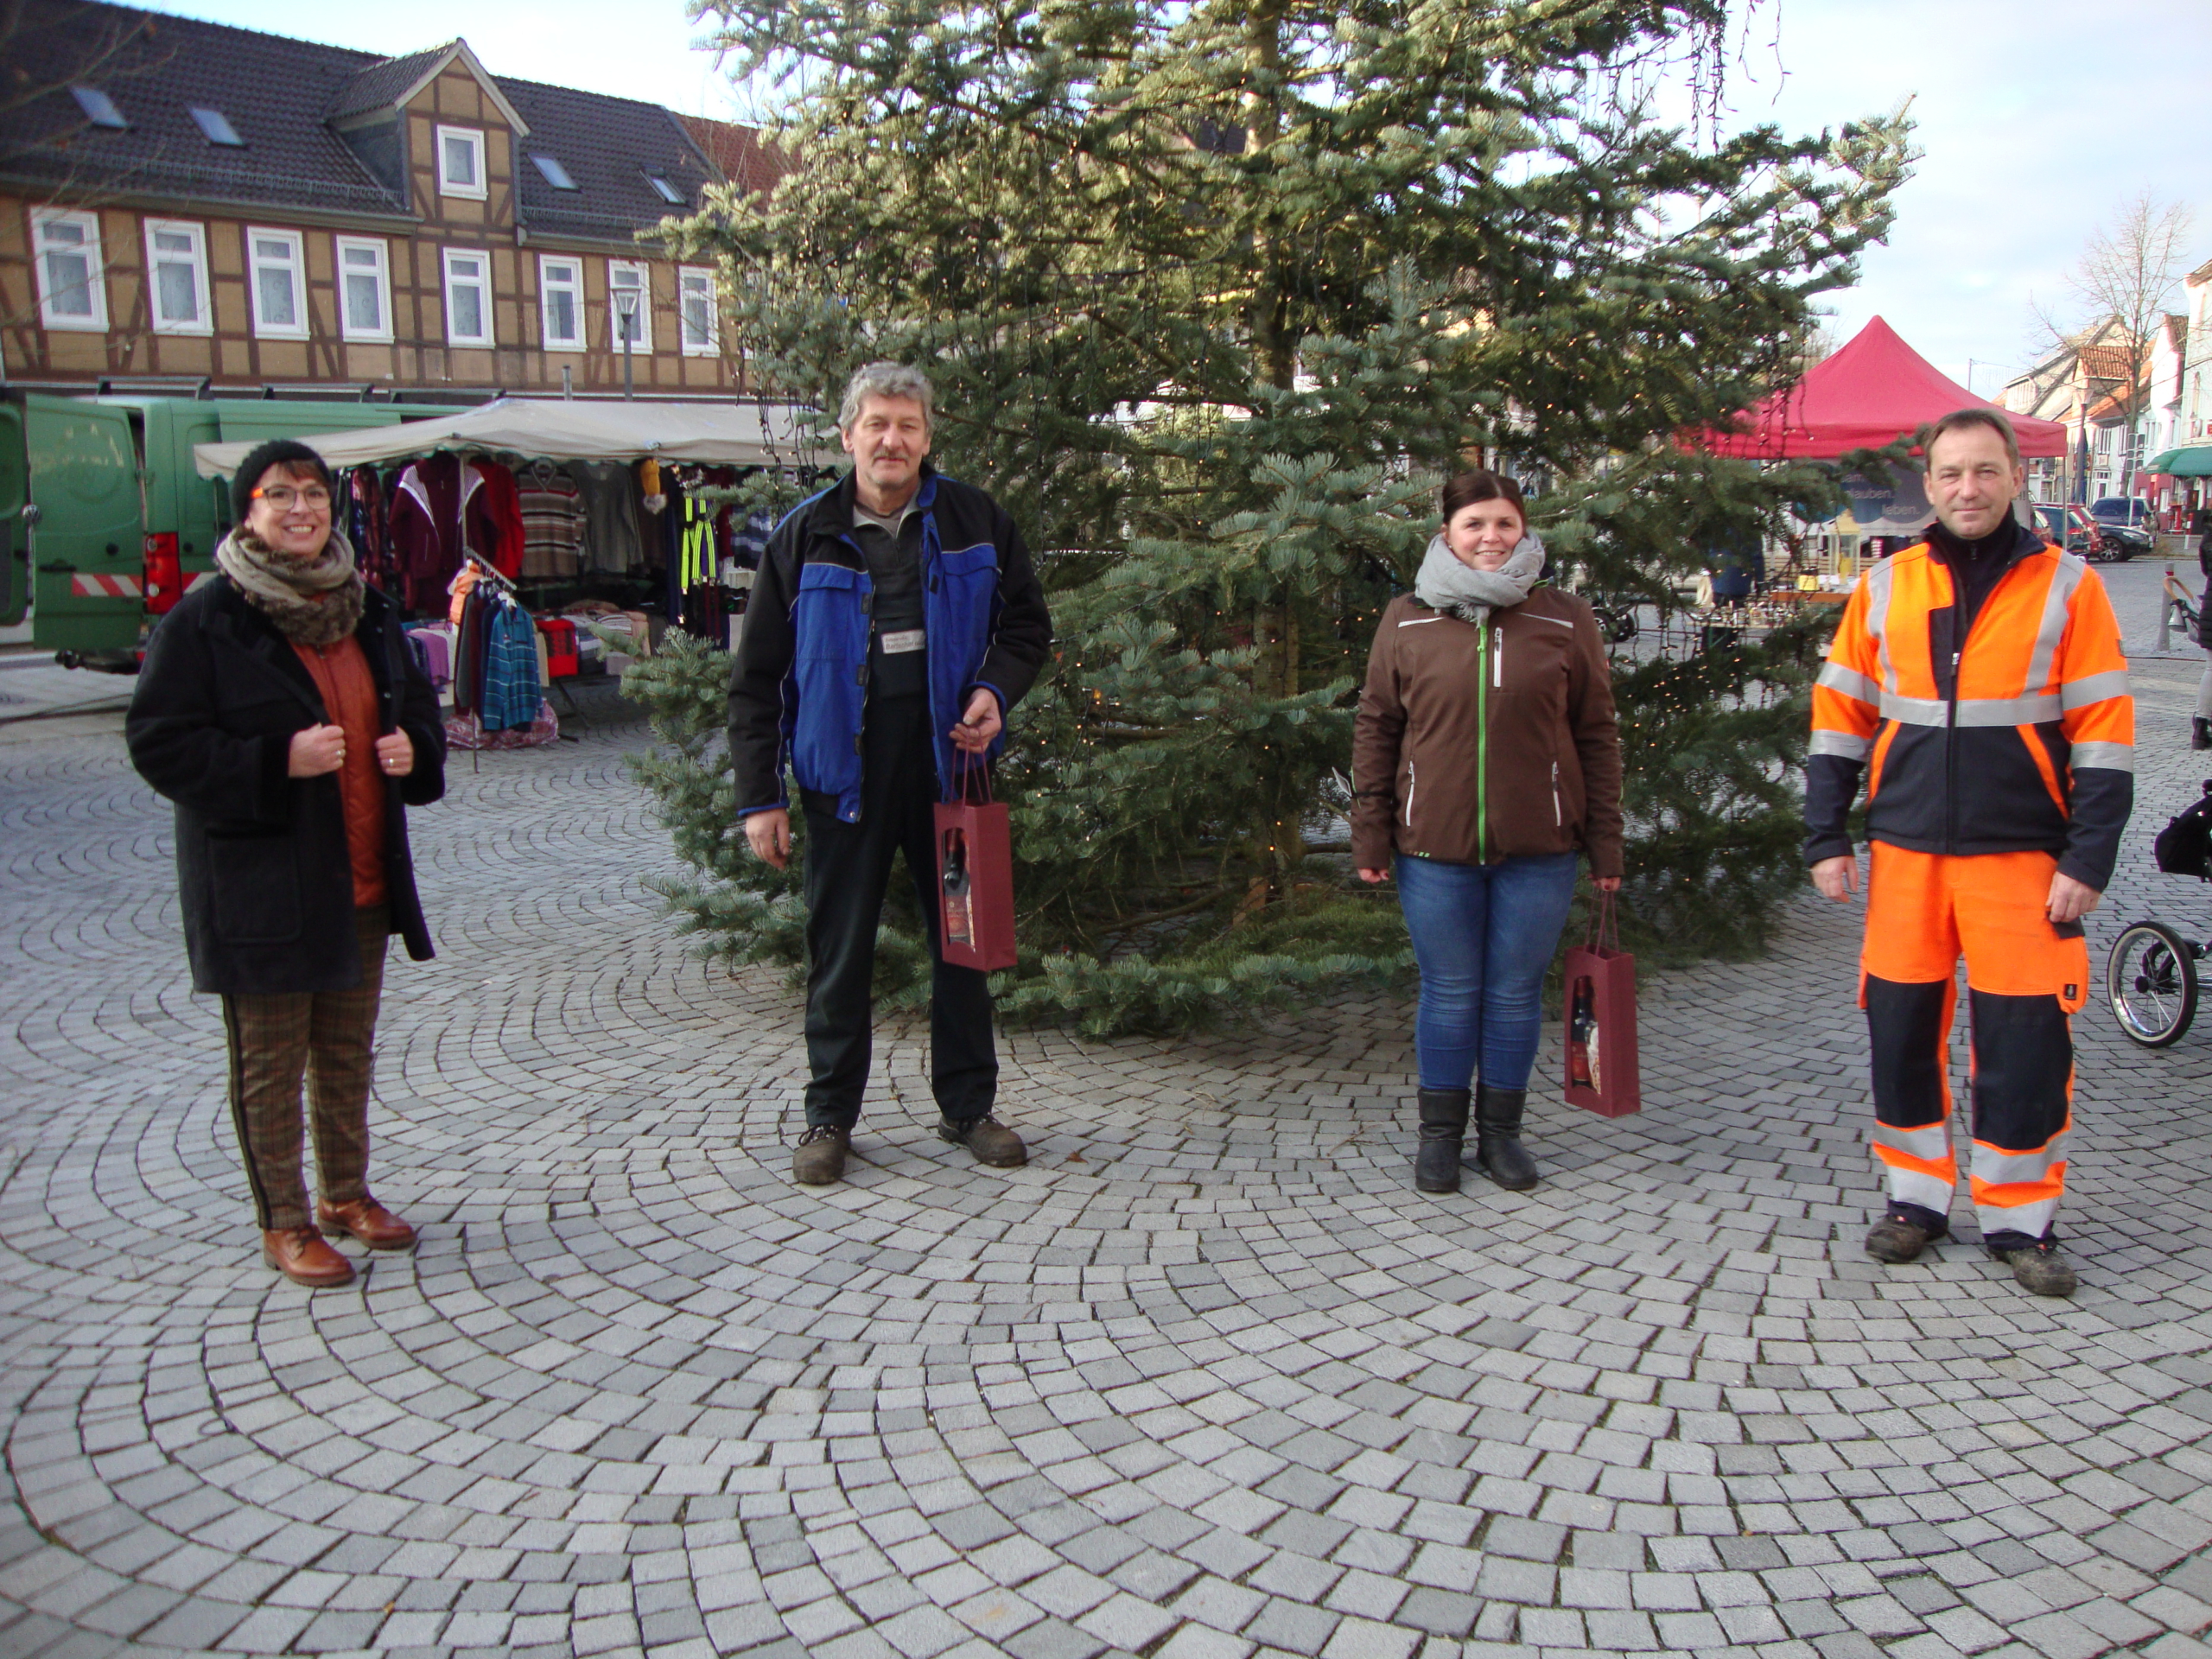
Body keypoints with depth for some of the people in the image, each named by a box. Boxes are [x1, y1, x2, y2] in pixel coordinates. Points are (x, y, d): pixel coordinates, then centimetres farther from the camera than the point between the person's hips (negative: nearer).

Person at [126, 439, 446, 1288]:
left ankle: (346, 1193, 33)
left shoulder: (367, 609, 9)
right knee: (271, 1061, 5)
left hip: (360, 877, 6)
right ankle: (284, 1224, 19)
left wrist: (413, 749, -3)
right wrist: (279, 762, -23)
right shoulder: (204, 619, -10)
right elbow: (159, 742, -13)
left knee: (348, 1051, 17)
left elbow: (417, 705, 20)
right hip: (258, 882, -6)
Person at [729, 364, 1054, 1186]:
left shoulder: (975, 523, 3)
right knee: (839, 952, 5)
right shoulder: (805, 536, 0)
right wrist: (760, 795, -3)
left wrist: (995, 692, -8)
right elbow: (756, 677, 2)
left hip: (948, 763, 1)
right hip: (844, 772, -1)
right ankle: (829, 1116, 20)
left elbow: (1028, 626, 13)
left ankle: (967, 1104, 25)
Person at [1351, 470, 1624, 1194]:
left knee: (1516, 993, 10)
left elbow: (1596, 735, 5)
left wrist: (1605, 841, 2)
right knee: (1449, 994, 9)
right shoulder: (1407, 620, 4)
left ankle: (1500, 1131, 25)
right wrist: (1370, 835, 1)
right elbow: (1375, 730, 6)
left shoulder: (1566, 620, 3)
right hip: (1435, 845, 0)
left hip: (1538, 849, 0)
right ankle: (1441, 1133, 23)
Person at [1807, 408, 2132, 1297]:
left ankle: (2019, 1218, 16)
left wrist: (2088, 859, -7)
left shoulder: (2067, 587, 0)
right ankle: (1916, 1196, 23)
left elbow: (2104, 735, -1)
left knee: (2025, 1038, 0)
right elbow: (1839, 717, 10)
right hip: (1906, 853, 2)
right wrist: (1827, 837, 5)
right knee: (1900, 1029, 7)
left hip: (2023, 857, -2)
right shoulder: (1884, 587, 6)